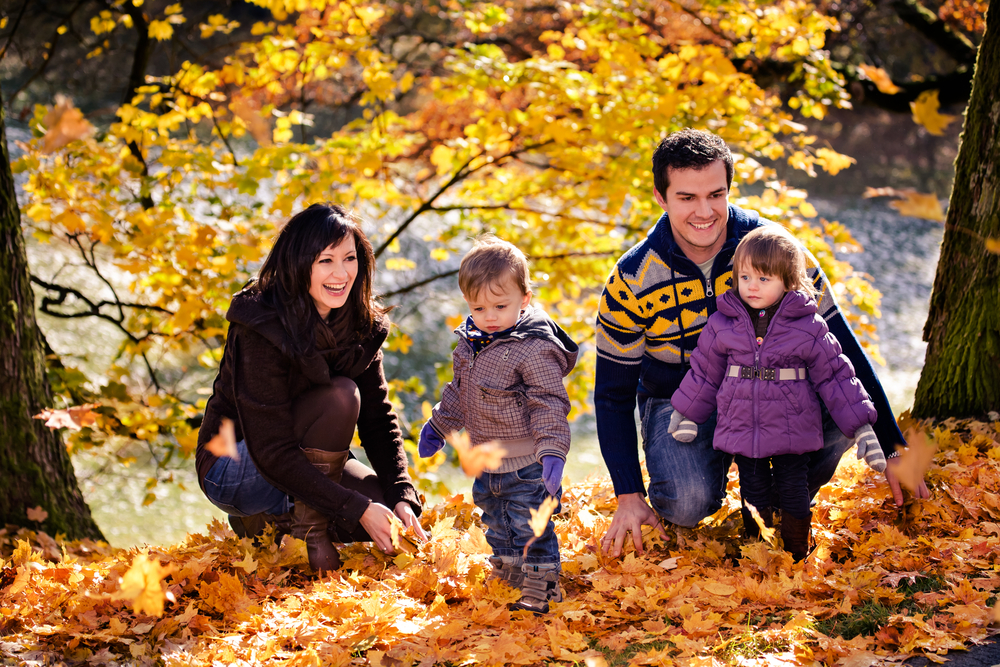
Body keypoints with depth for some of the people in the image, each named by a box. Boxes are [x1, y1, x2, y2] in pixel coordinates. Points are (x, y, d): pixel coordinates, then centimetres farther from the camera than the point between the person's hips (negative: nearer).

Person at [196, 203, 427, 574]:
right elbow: (272, 451, -29)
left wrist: (403, 498, -20)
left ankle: (275, 516, 7)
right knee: (340, 396, -28)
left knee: (397, 516, -11)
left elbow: (379, 419, -4)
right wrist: (358, 510, -32)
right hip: (233, 471, -7)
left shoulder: (362, 327, -5)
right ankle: (306, 529, -16)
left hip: (303, 462, 7)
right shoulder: (261, 331, -26)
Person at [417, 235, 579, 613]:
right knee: (497, 524, 20)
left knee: (530, 526, -2)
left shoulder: (535, 349, -20)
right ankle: (507, 578, 36)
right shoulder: (471, 343, 5)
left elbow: (549, 405, -21)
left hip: (526, 466, -8)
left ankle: (540, 588, 11)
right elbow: (459, 391, 21)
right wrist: (438, 426, 28)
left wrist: (552, 451, -29)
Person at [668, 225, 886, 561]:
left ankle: (797, 561, 23)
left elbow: (835, 377, -1)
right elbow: (704, 371, 12)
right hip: (741, 430, 2)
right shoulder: (722, 325, -2)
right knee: (754, 497, 10)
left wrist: (862, 427, -2)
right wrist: (686, 415, 19)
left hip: (792, 432, -2)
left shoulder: (809, 328, -7)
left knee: (794, 496, 6)